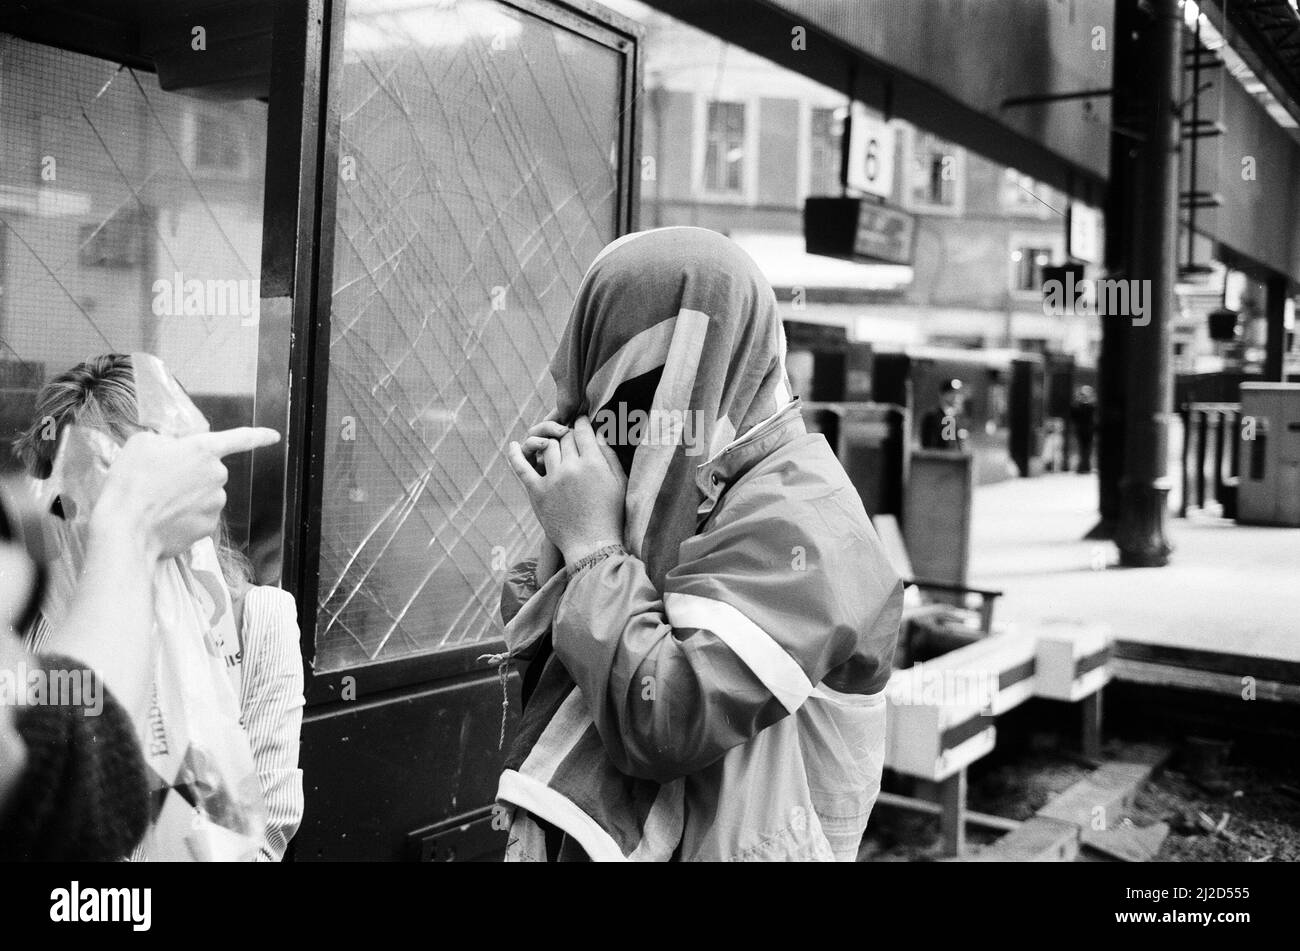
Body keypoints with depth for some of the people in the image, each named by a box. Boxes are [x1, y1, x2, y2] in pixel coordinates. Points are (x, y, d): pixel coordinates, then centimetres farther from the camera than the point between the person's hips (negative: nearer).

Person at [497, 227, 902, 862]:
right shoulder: (685, 493, 2)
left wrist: (592, 543, -22)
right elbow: (540, 676, 5)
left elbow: (661, 725, -30)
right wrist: (561, 532, -9)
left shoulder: (799, 526, -21)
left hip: (704, 845, -7)